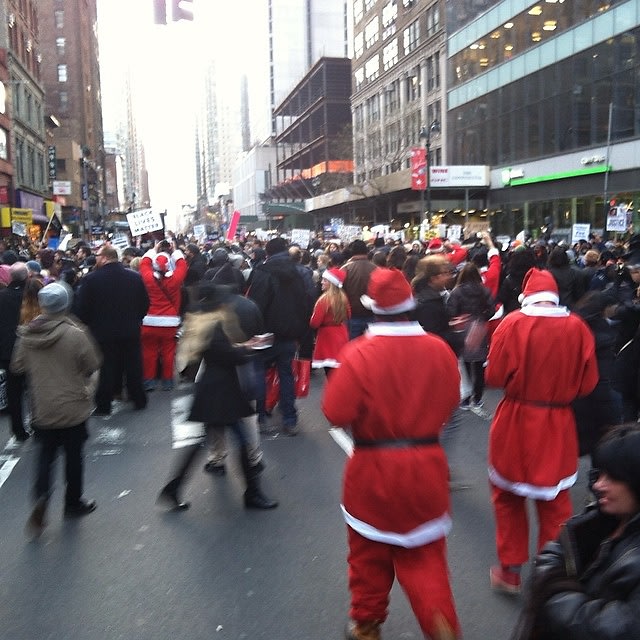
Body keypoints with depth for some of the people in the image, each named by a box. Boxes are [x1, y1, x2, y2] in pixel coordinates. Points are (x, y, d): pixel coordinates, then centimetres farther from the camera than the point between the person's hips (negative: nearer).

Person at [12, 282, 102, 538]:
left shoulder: (26, 334, -7)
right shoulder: (76, 334, -19)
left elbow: (17, 366, 3)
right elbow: (92, 365, -11)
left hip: (41, 409, 3)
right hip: (72, 408, -3)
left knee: (45, 455, 14)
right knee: (73, 456, 13)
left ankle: (40, 498, -7)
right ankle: (73, 503, 26)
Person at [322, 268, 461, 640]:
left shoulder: (359, 353, -19)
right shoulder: (439, 349, -8)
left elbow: (336, 413, -17)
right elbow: (451, 401, 5)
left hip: (374, 467, -2)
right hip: (426, 466, 2)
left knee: (370, 553, 18)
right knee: (424, 554, 15)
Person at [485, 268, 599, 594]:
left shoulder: (512, 323, -15)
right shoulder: (577, 327, -9)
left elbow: (494, 376, -12)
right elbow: (587, 383, -3)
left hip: (515, 422, -1)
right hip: (558, 427, 2)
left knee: (509, 497, 18)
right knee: (555, 504, 16)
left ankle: (510, 571, 27)